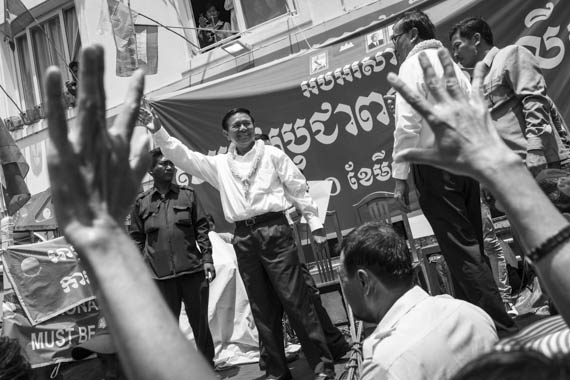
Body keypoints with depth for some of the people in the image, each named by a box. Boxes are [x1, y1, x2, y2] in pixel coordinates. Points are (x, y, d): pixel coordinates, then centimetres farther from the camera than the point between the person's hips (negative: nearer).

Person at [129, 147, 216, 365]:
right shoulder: (141, 202, 7)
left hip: (193, 270, 0)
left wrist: (207, 259, -3)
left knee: (200, 322, 8)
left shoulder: (188, 195, 7)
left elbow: (202, 229, 6)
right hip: (159, 275, 0)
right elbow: (137, 240, 8)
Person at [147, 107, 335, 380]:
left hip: (274, 230, -3)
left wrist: (314, 223, 2)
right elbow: (183, 157, 13)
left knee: (295, 298, -6)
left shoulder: (272, 155, 6)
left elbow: (298, 189, 5)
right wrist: (159, 133, 3)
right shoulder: (219, 164, 14)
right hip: (243, 237, 4)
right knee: (262, 308, 9)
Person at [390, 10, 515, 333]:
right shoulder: (450, 63, 20)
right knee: (471, 244, 12)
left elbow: (407, 125, -14)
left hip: (435, 164, -8)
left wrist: (400, 177, -12)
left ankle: (500, 326, -3)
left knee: (460, 250, -5)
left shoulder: (413, 64, -4)